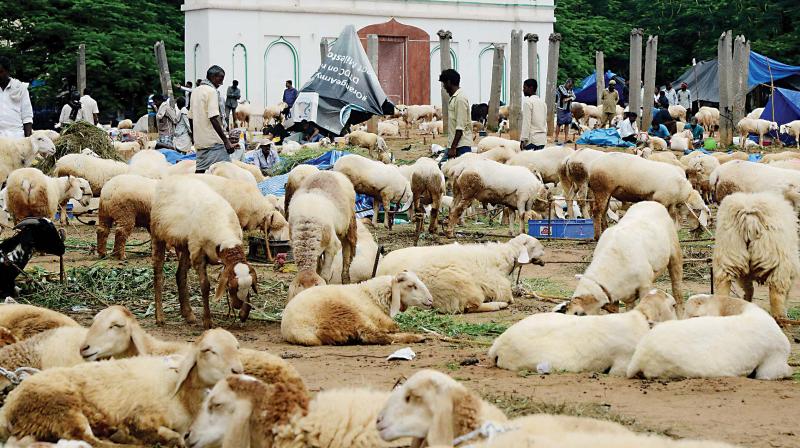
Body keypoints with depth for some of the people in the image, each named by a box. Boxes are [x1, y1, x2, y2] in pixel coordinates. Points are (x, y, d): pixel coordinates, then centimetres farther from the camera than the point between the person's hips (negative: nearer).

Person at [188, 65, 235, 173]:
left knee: (200, 172, 8)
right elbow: (213, 119, -18)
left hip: (200, 141, 9)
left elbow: (191, 117, 20)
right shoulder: (211, 91, -11)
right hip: (214, 141, -9)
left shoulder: (195, 91, 16)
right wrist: (226, 141, -19)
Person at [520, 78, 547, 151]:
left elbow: (526, 122, -13)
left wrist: (523, 139, -12)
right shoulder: (542, 102, 15)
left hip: (532, 139, -8)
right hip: (542, 139, 8)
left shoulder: (528, 102, -8)